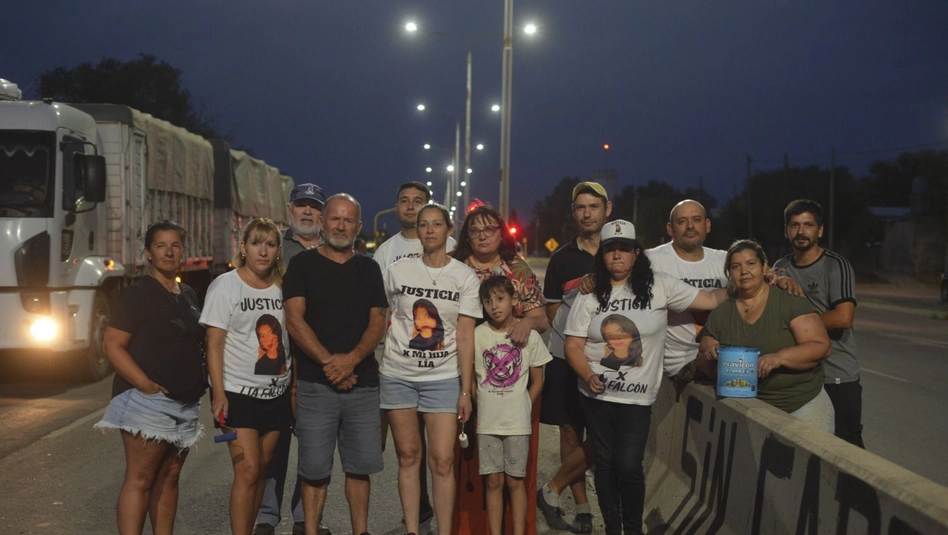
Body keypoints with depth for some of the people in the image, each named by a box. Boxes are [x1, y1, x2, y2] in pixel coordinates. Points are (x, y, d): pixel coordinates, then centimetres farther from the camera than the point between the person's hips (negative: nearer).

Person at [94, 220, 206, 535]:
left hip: (186, 403, 7)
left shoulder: (189, 295, 15)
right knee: (140, 480, -8)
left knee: (169, 477, 11)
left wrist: (201, 383, 11)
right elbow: (113, 345, -12)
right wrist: (147, 385, -19)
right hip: (148, 400, -7)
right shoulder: (138, 294, -7)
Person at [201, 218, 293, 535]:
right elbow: (214, 345, -9)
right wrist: (218, 395, -16)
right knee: (247, 471, -10)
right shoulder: (225, 286, -6)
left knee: (261, 470, 8)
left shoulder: (281, 287, 7)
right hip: (238, 393, -5)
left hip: (277, 394, 5)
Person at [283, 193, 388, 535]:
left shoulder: (369, 269, 12)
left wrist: (351, 359, -13)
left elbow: (378, 322, 5)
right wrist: (329, 361, -15)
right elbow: (294, 320, -6)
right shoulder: (302, 264, 3)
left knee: (360, 467, 7)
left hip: (363, 383, 3)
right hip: (315, 384, -3)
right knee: (315, 470, 0)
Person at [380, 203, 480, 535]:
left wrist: (466, 390, -5)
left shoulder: (465, 277, 0)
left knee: (442, 462, -5)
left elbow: (465, 336, -2)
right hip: (398, 375, 1)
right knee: (408, 457, 7)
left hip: (443, 377, -1)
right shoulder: (397, 271, 2)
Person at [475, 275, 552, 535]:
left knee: (515, 481, 6)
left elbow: (537, 381, 5)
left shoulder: (529, 336, -3)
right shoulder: (477, 335, -2)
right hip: (487, 422, 1)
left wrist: (521, 408, 1)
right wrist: (483, 406, -1)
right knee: (493, 481, 7)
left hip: (518, 423, -1)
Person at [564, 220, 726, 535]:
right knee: (605, 463, 10)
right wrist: (589, 376, -16)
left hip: (637, 397, -2)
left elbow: (710, 300, -3)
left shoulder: (659, 287, -2)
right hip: (596, 395, 2)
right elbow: (573, 346, 1)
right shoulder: (589, 295, 2)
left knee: (628, 466, -8)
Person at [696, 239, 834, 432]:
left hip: (804, 406, -2)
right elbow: (704, 366, 10)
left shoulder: (791, 302, -7)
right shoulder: (719, 316, 4)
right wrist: (709, 357, -13)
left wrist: (779, 357, -28)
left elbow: (821, 346, -14)